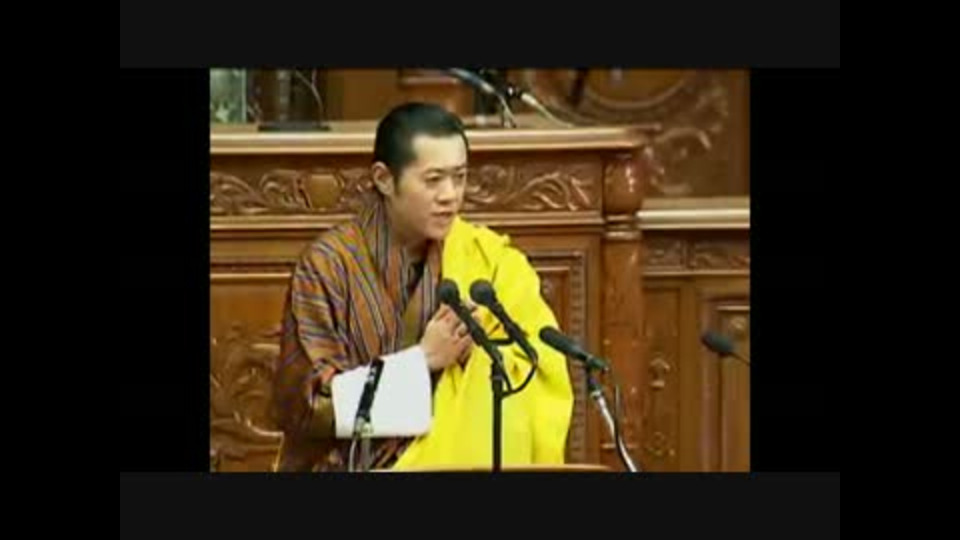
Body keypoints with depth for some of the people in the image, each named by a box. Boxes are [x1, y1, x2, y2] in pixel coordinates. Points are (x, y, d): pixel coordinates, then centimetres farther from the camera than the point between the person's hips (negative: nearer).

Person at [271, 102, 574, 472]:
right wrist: (422, 358, -13)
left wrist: (476, 352, -19)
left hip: (460, 458, 4)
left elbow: (544, 362, -2)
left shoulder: (489, 258, 3)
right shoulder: (329, 263, -6)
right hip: (352, 462, -4)